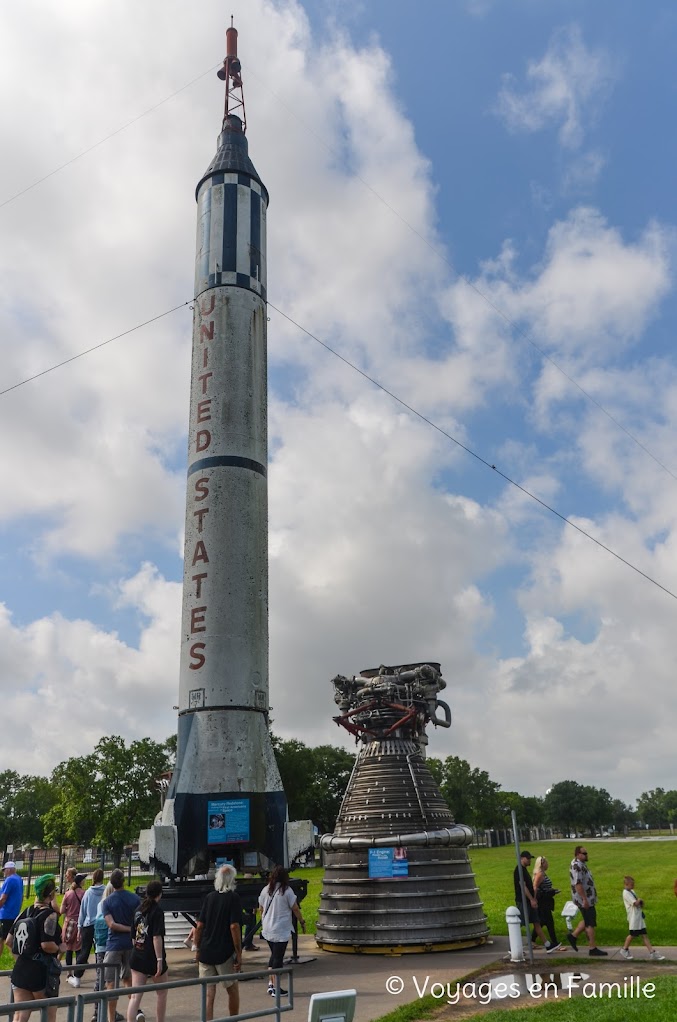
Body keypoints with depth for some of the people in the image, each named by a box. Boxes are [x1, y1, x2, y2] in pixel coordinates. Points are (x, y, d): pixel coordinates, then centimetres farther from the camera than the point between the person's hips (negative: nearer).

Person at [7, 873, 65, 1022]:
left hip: (21, 971, 6)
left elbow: (9, 941, 7)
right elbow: (47, 945, -25)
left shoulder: (25, 912, 5)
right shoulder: (50, 915, -16)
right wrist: (60, 948, -6)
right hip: (43, 972, -6)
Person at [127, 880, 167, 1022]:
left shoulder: (139, 909, 7)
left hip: (137, 957, 5)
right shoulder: (157, 911, -13)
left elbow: (133, 937, 14)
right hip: (152, 958, -5)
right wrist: (160, 960, -17)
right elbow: (157, 937, -20)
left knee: (135, 996, 2)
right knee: (162, 993, 16)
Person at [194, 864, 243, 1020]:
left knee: (208, 993, 7)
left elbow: (199, 926, 3)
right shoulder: (233, 898, -9)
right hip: (225, 954, -3)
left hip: (205, 953, 4)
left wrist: (197, 949, 13)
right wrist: (239, 954, -11)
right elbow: (234, 927, -16)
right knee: (232, 989, 16)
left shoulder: (209, 897, 4)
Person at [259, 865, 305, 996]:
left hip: (267, 930, 5)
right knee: (278, 957, 2)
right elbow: (295, 909, -6)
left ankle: (271, 984, 17)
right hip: (281, 931, -5)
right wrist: (302, 922, 7)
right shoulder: (287, 891, -11)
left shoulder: (265, 890, 3)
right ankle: (276, 989, 6)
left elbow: (261, 910, 11)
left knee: (274, 955, 19)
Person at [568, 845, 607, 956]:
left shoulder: (582, 864, 12)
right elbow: (577, 884, -27)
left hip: (588, 898, 10)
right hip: (584, 899, -10)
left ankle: (573, 936, 27)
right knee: (590, 924, -2)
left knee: (588, 921, 19)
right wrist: (584, 899, -27)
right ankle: (593, 949, 6)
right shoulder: (576, 866, -21)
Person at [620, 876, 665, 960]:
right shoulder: (626, 893, -16)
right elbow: (635, 903, -23)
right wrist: (639, 900, -3)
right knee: (632, 935, 2)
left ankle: (652, 953, 2)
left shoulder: (632, 891, 16)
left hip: (639, 916, 8)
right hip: (633, 917, -8)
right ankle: (624, 950, 20)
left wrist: (640, 902, -1)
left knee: (644, 935, 4)